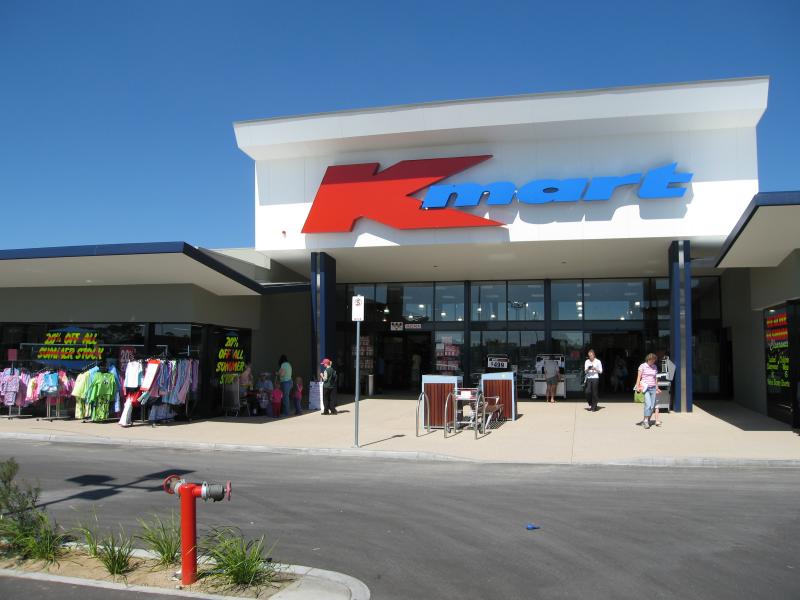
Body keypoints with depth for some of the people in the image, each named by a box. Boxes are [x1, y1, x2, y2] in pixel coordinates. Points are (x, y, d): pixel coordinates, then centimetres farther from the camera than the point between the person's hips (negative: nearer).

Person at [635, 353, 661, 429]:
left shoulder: (654, 367, 14)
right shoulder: (642, 366, -1)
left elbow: (655, 378, 20)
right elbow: (639, 377, -1)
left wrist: (657, 388, 20)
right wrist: (637, 386, -8)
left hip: (653, 388, 5)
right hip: (645, 388, -5)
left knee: (652, 406, 1)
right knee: (648, 404, -17)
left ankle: (646, 420, 13)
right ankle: (646, 421, -8)